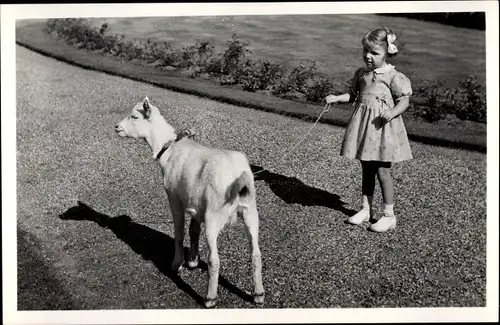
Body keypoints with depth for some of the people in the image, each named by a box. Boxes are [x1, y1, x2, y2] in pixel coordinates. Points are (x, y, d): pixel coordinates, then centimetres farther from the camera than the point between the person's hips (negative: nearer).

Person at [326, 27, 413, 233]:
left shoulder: (393, 76, -10)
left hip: (383, 126, -6)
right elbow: (353, 95, 16)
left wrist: (392, 113, -27)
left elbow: (404, 100, -10)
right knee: (367, 170, 14)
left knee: (382, 171, -2)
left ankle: (389, 215, 9)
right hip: (363, 124, 6)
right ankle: (366, 210, 25)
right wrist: (337, 98, 0)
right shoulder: (361, 74, 9)